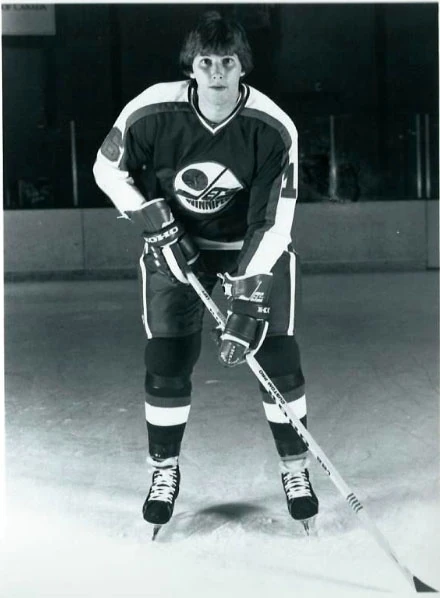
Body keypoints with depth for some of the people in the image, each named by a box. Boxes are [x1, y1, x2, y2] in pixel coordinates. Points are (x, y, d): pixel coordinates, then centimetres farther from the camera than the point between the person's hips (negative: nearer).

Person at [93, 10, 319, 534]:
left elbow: (273, 223, -23)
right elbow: (107, 168, -4)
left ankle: (294, 468, 17)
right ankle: (164, 471, 19)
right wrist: (153, 221, -15)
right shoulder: (153, 111, -21)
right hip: (174, 242, 1)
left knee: (278, 358, -4)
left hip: (254, 246, 0)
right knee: (166, 363, -3)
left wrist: (248, 299, -29)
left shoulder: (273, 129, -23)